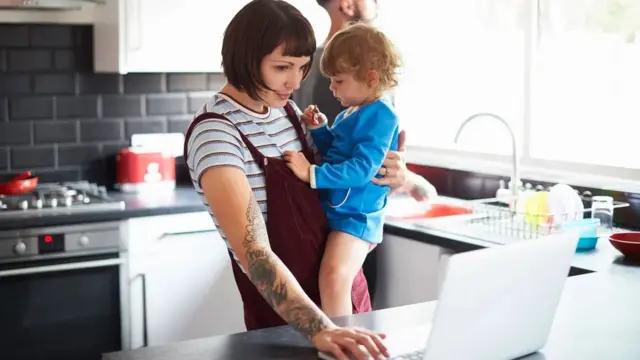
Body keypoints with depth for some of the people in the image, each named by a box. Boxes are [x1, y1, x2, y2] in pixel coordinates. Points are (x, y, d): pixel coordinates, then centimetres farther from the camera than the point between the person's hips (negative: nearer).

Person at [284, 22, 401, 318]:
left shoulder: (380, 117, -19)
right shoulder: (352, 113, 10)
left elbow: (361, 169, -27)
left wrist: (312, 174, -28)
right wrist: (319, 130, 6)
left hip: (355, 215, -11)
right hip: (331, 209, 11)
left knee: (333, 276, -29)